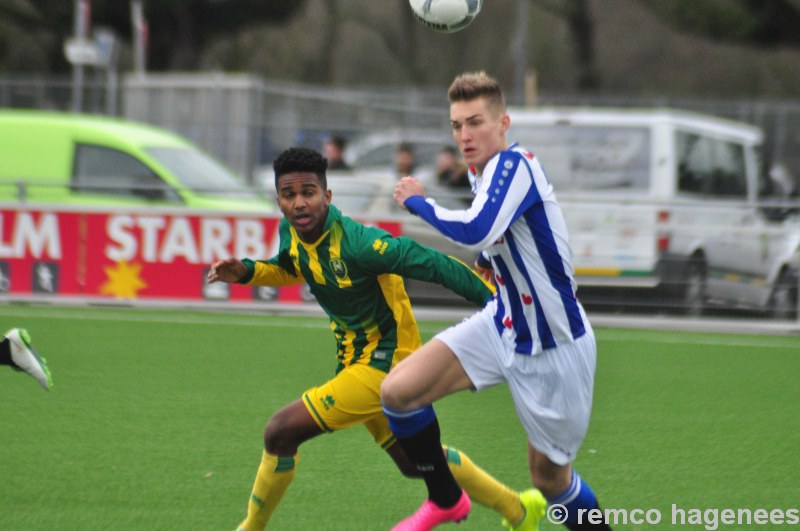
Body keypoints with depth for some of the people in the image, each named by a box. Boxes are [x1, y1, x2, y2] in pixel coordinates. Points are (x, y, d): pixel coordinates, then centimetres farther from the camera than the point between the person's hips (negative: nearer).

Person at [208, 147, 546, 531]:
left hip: (382, 363, -9)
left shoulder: (356, 243, -30)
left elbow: (432, 264, -26)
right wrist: (247, 272, 0)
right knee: (414, 461, 23)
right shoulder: (291, 232, -6)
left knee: (281, 431, -15)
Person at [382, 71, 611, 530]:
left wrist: (416, 201, -23)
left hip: (553, 348, -8)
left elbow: (475, 231, -39)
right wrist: (491, 262, 5)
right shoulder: (487, 171, 4)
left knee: (550, 477, 3)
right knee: (399, 390, -8)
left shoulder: (514, 164, -22)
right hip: (501, 327, 8)